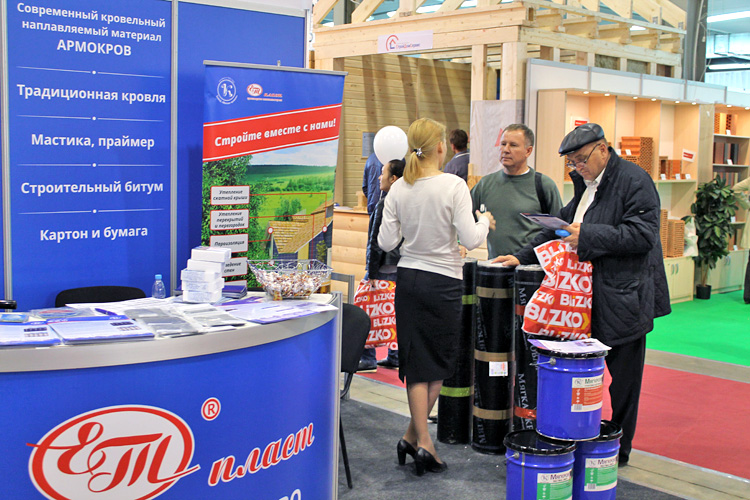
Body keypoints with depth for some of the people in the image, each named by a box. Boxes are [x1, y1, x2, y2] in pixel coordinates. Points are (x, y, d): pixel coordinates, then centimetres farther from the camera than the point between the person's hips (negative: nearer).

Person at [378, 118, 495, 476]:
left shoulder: (398, 189, -1)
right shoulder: (454, 186, -13)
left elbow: (386, 242, 0)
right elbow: (471, 240, -15)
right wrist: (484, 220, 4)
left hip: (408, 278, 4)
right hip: (443, 282, -4)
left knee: (416, 364, 9)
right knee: (438, 363, 12)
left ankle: (422, 442, 11)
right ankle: (413, 437, 14)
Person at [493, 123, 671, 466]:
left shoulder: (633, 180, -10)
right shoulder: (585, 183, 16)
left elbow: (643, 234, -20)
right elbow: (563, 225, 21)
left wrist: (588, 236, -22)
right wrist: (523, 256, 12)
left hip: (624, 297, -8)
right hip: (589, 295, 8)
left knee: (624, 376, 5)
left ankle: (619, 448, 18)